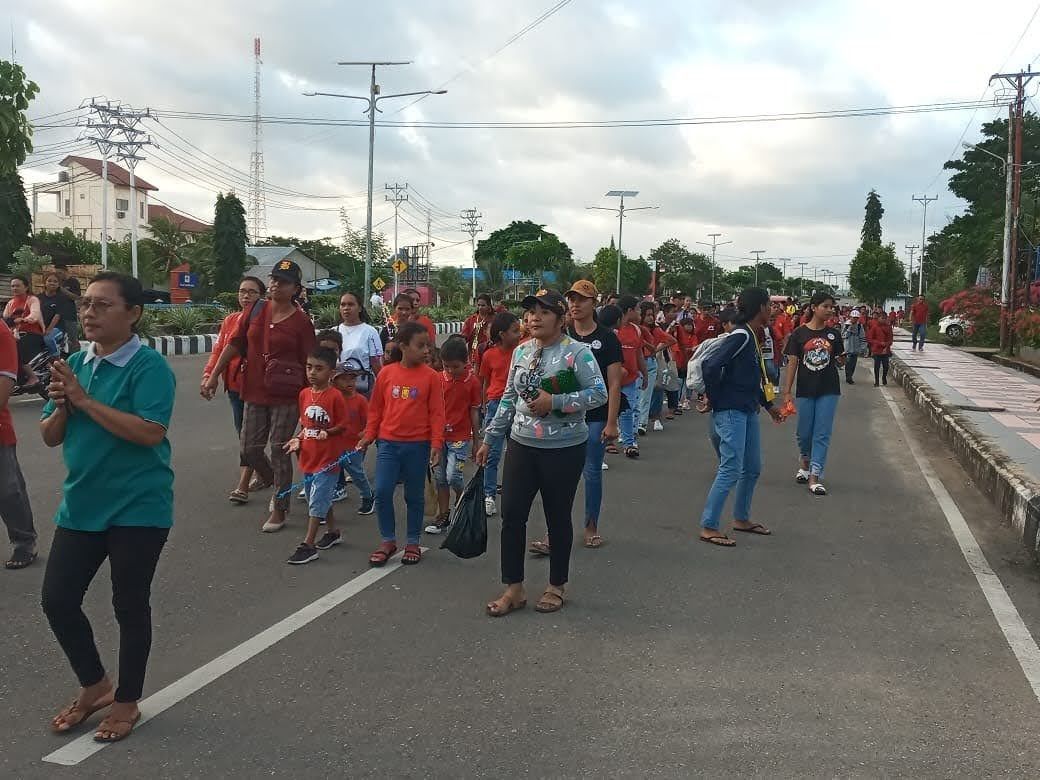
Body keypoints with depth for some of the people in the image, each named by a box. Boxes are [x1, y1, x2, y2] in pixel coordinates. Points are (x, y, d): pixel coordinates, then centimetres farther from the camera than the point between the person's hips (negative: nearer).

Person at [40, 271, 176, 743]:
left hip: (137, 508, -6)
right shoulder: (75, 364, 5)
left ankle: (127, 701, 27)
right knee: (57, 599, 9)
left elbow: (150, 432, -27)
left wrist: (85, 401, -24)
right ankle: (94, 686, 32)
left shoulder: (149, 366, -15)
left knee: (129, 606, 7)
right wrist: (61, 406, -13)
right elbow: (50, 437, 9)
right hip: (81, 505, 7)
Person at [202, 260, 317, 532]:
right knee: (249, 449, 9)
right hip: (255, 394, 5)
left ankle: (279, 510, 15)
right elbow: (234, 344, 8)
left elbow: (310, 363, -6)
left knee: (279, 451, 1)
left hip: (286, 397, -4)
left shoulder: (301, 321, -8)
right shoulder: (255, 310, 3)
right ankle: (277, 487, 35)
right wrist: (214, 375, 5)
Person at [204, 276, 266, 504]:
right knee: (243, 433, 14)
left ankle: (243, 486, -4)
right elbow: (219, 350, 10)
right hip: (235, 385, 7)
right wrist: (209, 374, -3)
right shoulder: (230, 320, 11)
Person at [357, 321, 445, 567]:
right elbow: (375, 408, 9)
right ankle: (388, 541, 12)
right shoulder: (386, 373, 1)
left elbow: (436, 413, -3)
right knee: (382, 491, -5)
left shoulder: (431, 376, -3)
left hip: (418, 445, -1)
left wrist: (436, 444, -9)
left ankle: (413, 543, 23)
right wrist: (368, 436, 6)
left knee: (414, 496, 9)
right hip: (388, 443, 1)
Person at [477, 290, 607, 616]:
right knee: (512, 516, 3)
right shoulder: (521, 351, 7)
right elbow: (509, 399, 13)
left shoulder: (576, 352, -11)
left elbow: (599, 393, -16)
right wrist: (489, 439, 13)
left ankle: (556, 587, 25)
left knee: (558, 518, 8)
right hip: (522, 446, 5)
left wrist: (554, 402, -23)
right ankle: (514, 589, 16)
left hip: (564, 450, -5)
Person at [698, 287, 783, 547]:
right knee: (731, 470, -8)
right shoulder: (741, 336, -18)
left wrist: (768, 404, 25)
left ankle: (741, 519, 32)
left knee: (752, 468, 17)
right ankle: (708, 527, -1)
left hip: (748, 411, 10)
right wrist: (714, 399, -14)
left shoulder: (752, 337, 12)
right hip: (731, 411, -10)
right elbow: (710, 365, -26)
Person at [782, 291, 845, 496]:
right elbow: (792, 363, -1)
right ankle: (805, 461, 38)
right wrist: (787, 392, -5)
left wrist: (841, 360, -13)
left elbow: (839, 361, 11)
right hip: (806, 390, -1)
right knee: (804, 432, 9)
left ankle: (814, 476, 0)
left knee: (822, 434, -2)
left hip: (828, 390, 1)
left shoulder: (833, 333, 4)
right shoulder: (800, 333, -2)